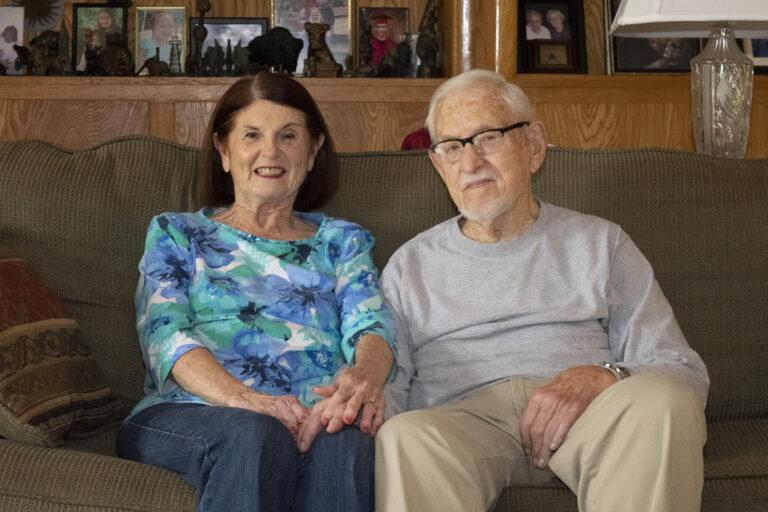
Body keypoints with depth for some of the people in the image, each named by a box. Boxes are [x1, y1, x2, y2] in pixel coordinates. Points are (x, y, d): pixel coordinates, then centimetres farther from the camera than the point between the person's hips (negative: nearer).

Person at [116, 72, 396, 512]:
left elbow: (371, 324, 6)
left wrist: (364, 376, -23)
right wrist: (242, 398, -21)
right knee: (257, 434, -38)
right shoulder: (176, 233, 21)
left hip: (315, 417, 1)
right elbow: (164, 332, 2)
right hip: (187, 414, -1)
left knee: (346, 439, -37)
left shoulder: (340, 240, 25)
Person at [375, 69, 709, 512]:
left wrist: (604, 378, -13)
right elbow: (386, 390, 12)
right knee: (405, 437, -36)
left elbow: (685, 375, 10)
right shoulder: (411, 265, 23)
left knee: (661, 400, -32)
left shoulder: (600, 244, 19)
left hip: (589, 422, 2)